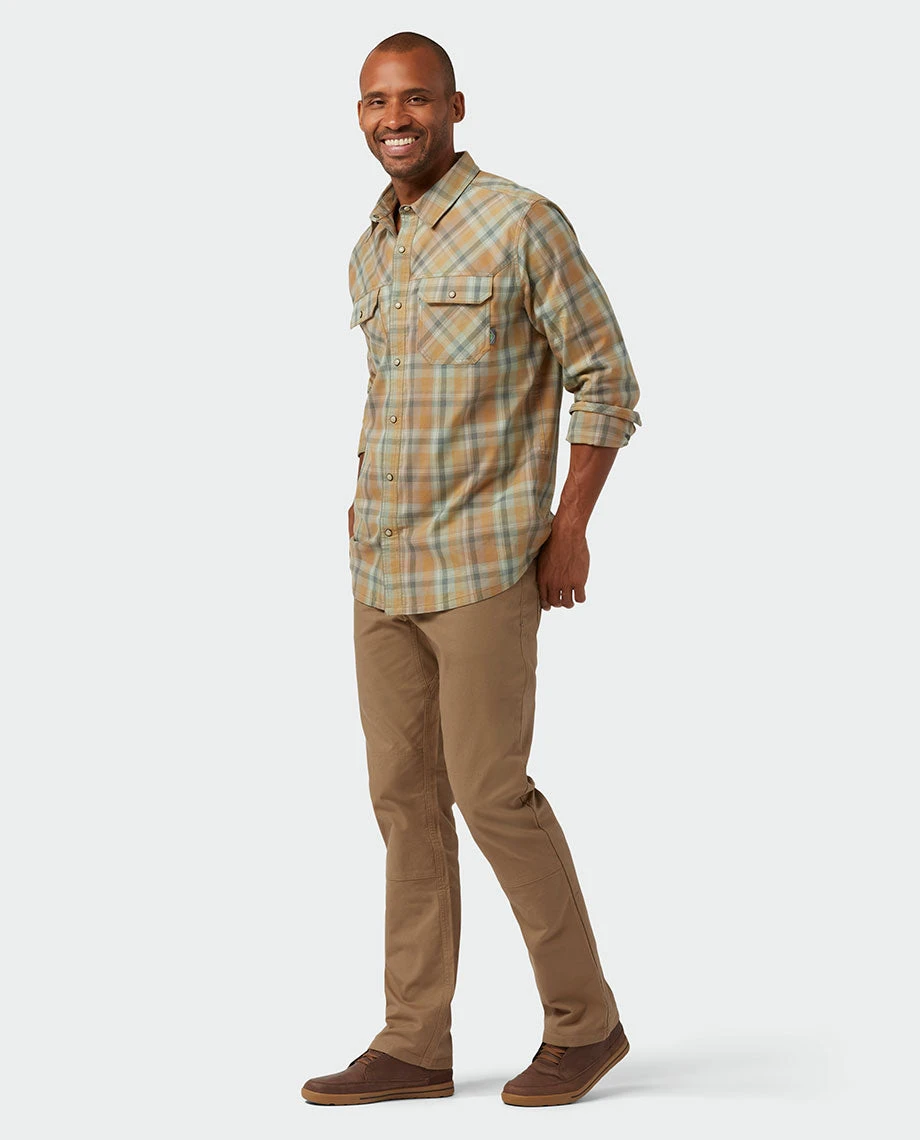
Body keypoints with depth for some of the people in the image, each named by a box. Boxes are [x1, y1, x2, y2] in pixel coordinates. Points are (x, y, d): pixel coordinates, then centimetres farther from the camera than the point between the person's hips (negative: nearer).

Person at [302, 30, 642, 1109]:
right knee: (404, 793, 7)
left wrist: (569, 523, -13)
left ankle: (583, 1021, 10)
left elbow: (607, 379, -8)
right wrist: (370, 496, 16)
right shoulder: (371, 252, 13)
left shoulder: (523, 222, -9)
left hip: (484, 561, -7)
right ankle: (414, 1045, 13)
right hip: (382, 566, 7)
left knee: (488, 789, -6)